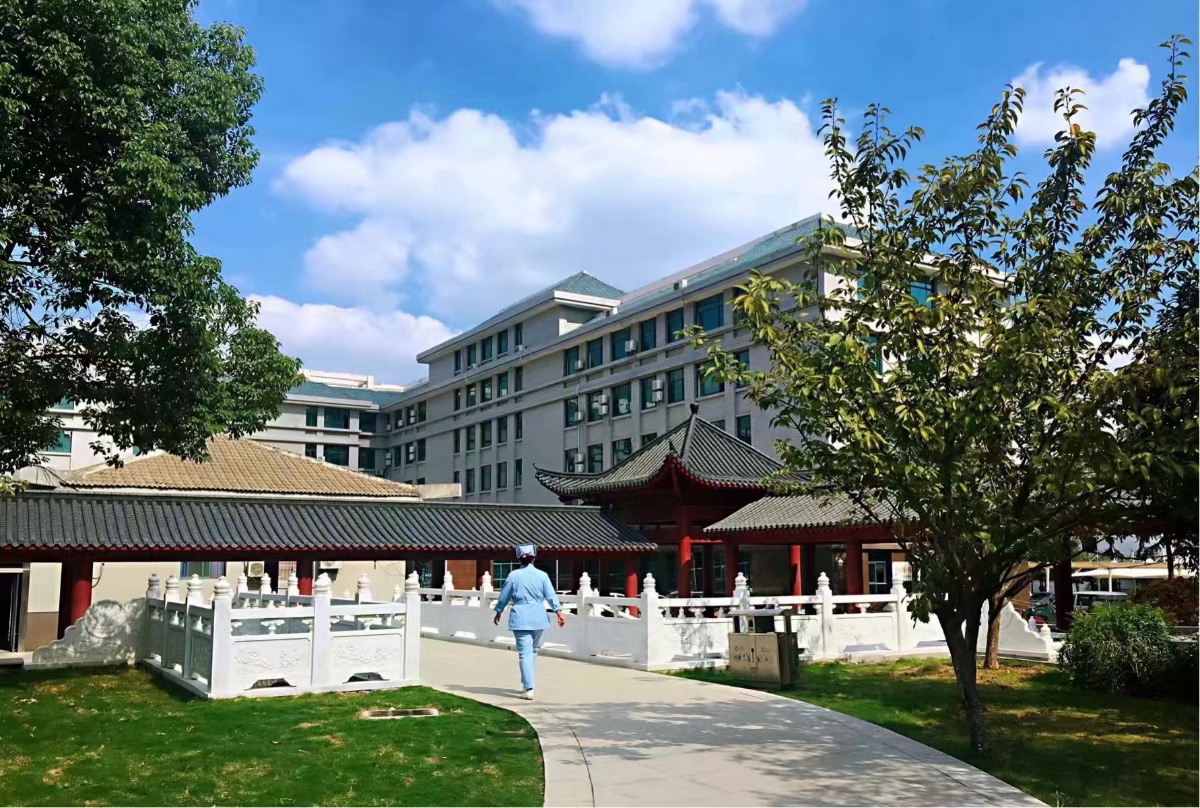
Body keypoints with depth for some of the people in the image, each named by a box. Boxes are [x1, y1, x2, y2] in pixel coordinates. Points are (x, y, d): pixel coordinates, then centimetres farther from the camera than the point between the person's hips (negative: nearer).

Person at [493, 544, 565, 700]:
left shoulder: (513, 576, -3)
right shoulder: (542, 575, -1)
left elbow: (504, 596, 6)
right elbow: (551, 596, -4)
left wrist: (498, 613, 19)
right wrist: (559, 613, -2)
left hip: (520, 618, -2)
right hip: (538, 618, 2)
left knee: (525, 652, -4)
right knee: (533, 650, 19)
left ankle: (528, 688, -14)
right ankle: (527, 684, 28)